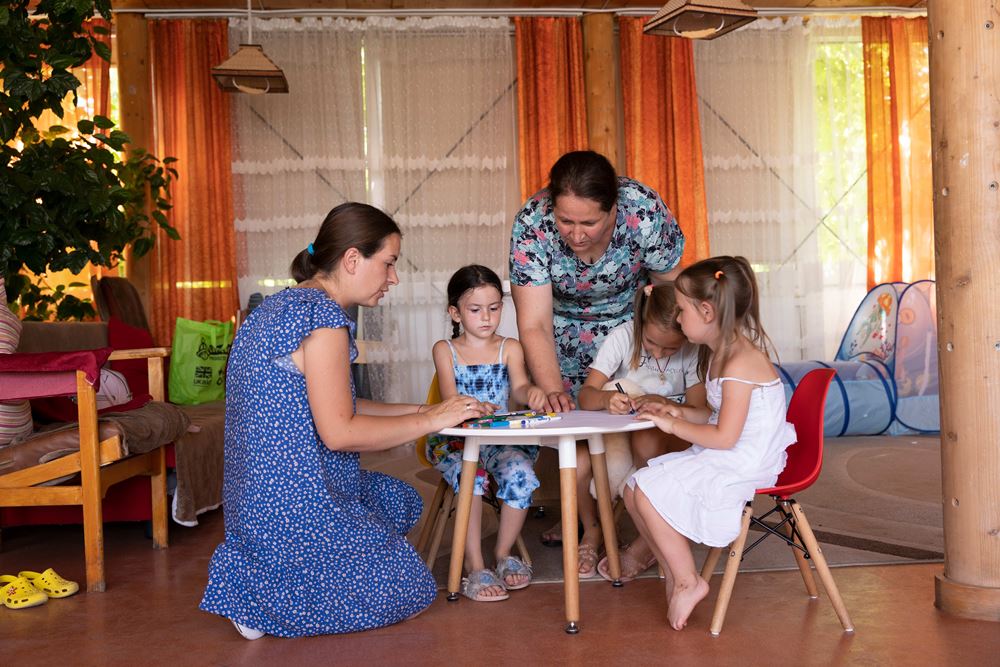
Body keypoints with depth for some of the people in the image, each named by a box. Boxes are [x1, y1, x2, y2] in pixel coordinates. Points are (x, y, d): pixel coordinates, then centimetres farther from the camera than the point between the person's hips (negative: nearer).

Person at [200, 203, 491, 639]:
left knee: (402, 502, 29)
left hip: (257, 496, 10)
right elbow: (339, 432, -23)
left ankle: (255, 565, 14)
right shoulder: (322, 315, -19)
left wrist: (420, 410, 11)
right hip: (297, 504, -10)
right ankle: (258, 593, -1)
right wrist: (431, 421, -11)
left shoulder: (281, 305, 12)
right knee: (410, 594, 6)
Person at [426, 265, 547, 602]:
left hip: (502, 438, 2)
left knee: (521, 473, -28)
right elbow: (450, 398, -7)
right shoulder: (445, 350, 7)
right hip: (454, 440, -1)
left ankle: (504, 553, -4)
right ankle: (475, 568, -23)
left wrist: (532, 392, -33)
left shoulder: (510, 348, 11)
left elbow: (519, 386, -8)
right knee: (470, 476, -32)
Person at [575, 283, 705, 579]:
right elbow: (585, 395, -19)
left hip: (672, 433, -1)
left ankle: (651, 541, -15)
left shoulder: (693, 350, -13)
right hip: (617, 431, 2)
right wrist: (606, 399, -42)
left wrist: (663, 404, -37)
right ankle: (592, 530, 6)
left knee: (645, 441, -38)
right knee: (579, 464, -29)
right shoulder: (622, 337, -13)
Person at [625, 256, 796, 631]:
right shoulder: (721, 353, 10)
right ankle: (673, 574, 11)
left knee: (649, 495, -18)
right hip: (724, 458, 10)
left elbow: (725, 436, -24)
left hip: (742, 465, -10)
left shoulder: (740, 363, -22)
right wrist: (681, 413, 4)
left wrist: (674, 425, -13)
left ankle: (688, 582, -3)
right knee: (635, 491, 3)